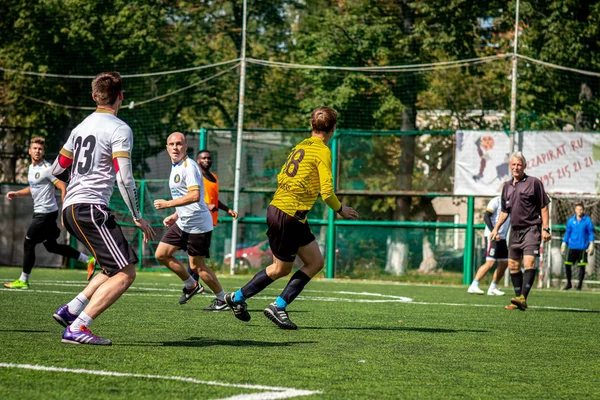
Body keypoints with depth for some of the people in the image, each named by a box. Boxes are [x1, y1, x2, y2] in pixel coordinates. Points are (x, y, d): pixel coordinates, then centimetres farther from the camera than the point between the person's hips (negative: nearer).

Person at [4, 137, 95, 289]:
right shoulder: (31, 168, 13)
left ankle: (23, 281, 5)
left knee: (28, 243, -5)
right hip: (39, 212, 10)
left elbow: (63, 187, -20)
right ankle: (88, 260, 20)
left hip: (46, 212, -10)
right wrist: (16, 194, 13)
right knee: (51, 246, 13)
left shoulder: (47, 168, -16)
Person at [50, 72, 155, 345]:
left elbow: (57, 170, 25)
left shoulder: (81, 127, 17)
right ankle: (76, 328, -18)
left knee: (115, 269, 18)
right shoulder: (119, 129, -7)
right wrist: (138, 218, -8)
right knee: (125, 273, -10)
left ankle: (71, 310, 7)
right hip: (91, 207, -9)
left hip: (70, 208, 9)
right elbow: (124, 179, -16)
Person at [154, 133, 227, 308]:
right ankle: (191, 285, 22)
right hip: (182, 223, 10)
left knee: (197, 266, -3)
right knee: (161, 254, 8)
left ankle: (223, 299, 12)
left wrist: (168, 204, -25)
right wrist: (175, 216, 15)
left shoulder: (189, 166, -18)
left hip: (198, 225, -10)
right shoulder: (175, 167, 13)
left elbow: (194, 195, -30)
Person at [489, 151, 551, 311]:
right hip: (515, 230, 7)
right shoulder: (507, 186, 14)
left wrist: (545, 228, -10)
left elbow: (544, 207, -4)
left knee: (529, 263, -18)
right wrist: (496, 228, 12)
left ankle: (523, 298, -25)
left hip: (531, 229, -7)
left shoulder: (534, 182, -4)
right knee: (513, 265, 7)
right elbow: (504, 211, 22)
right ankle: (519, 300, 13)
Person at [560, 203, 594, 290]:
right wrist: (564, 244, 11)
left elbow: (591, 233, 1)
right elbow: (567, 233, 15)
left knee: (582, 266, -1)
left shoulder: (587, 220, -1)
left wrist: (591, 244, -8)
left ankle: (580, 285, 12)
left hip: (583, 247, -3)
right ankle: (568, 284, 15)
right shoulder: (571, 220, 8)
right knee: (567, 264, -1)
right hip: (572, 247, 3)